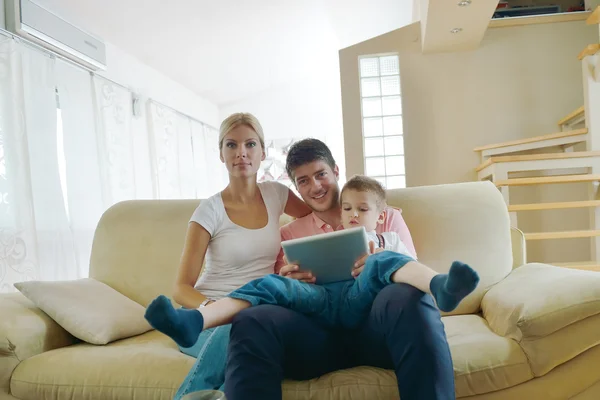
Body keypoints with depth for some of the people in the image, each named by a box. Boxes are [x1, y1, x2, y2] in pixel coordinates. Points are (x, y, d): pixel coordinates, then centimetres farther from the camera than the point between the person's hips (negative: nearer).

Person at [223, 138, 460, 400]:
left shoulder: (386, 217, 20)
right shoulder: (289, 235, 22)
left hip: (372, 323, 0)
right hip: (318, 329, 0)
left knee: (408, 297, -36)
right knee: (251, 321, -32)